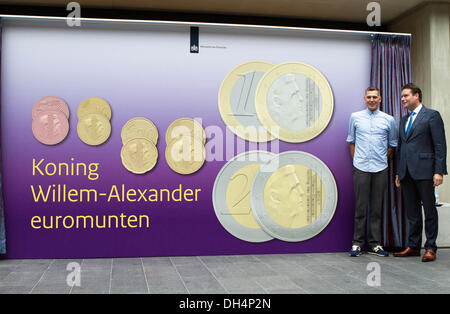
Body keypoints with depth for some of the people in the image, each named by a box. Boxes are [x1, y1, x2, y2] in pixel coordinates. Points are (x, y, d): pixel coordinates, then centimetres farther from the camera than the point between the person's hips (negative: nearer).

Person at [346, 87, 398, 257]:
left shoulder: (389, 120, 6)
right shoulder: (355, 117, 7)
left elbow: (392, 144, 15)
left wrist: (382, 159, 7)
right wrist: (356, 160, 10)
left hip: (380, 169, 1)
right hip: (361, 169, -1)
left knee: (376, 208, 5)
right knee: (360, 207, 0)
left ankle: (374, 244, 13)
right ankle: (357, 243, 8)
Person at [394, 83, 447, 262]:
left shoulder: (432, 115, -2)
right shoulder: (404, 120, 19)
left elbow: (440, 146, -7)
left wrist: (439, 171, -14)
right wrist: (398, 173, 15)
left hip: (424, 171, -6)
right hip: (406, 172, 7)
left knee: (429, 211, 1)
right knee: (412, 212, 11)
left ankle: (430, 248, 8)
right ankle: (413, 246, 18)